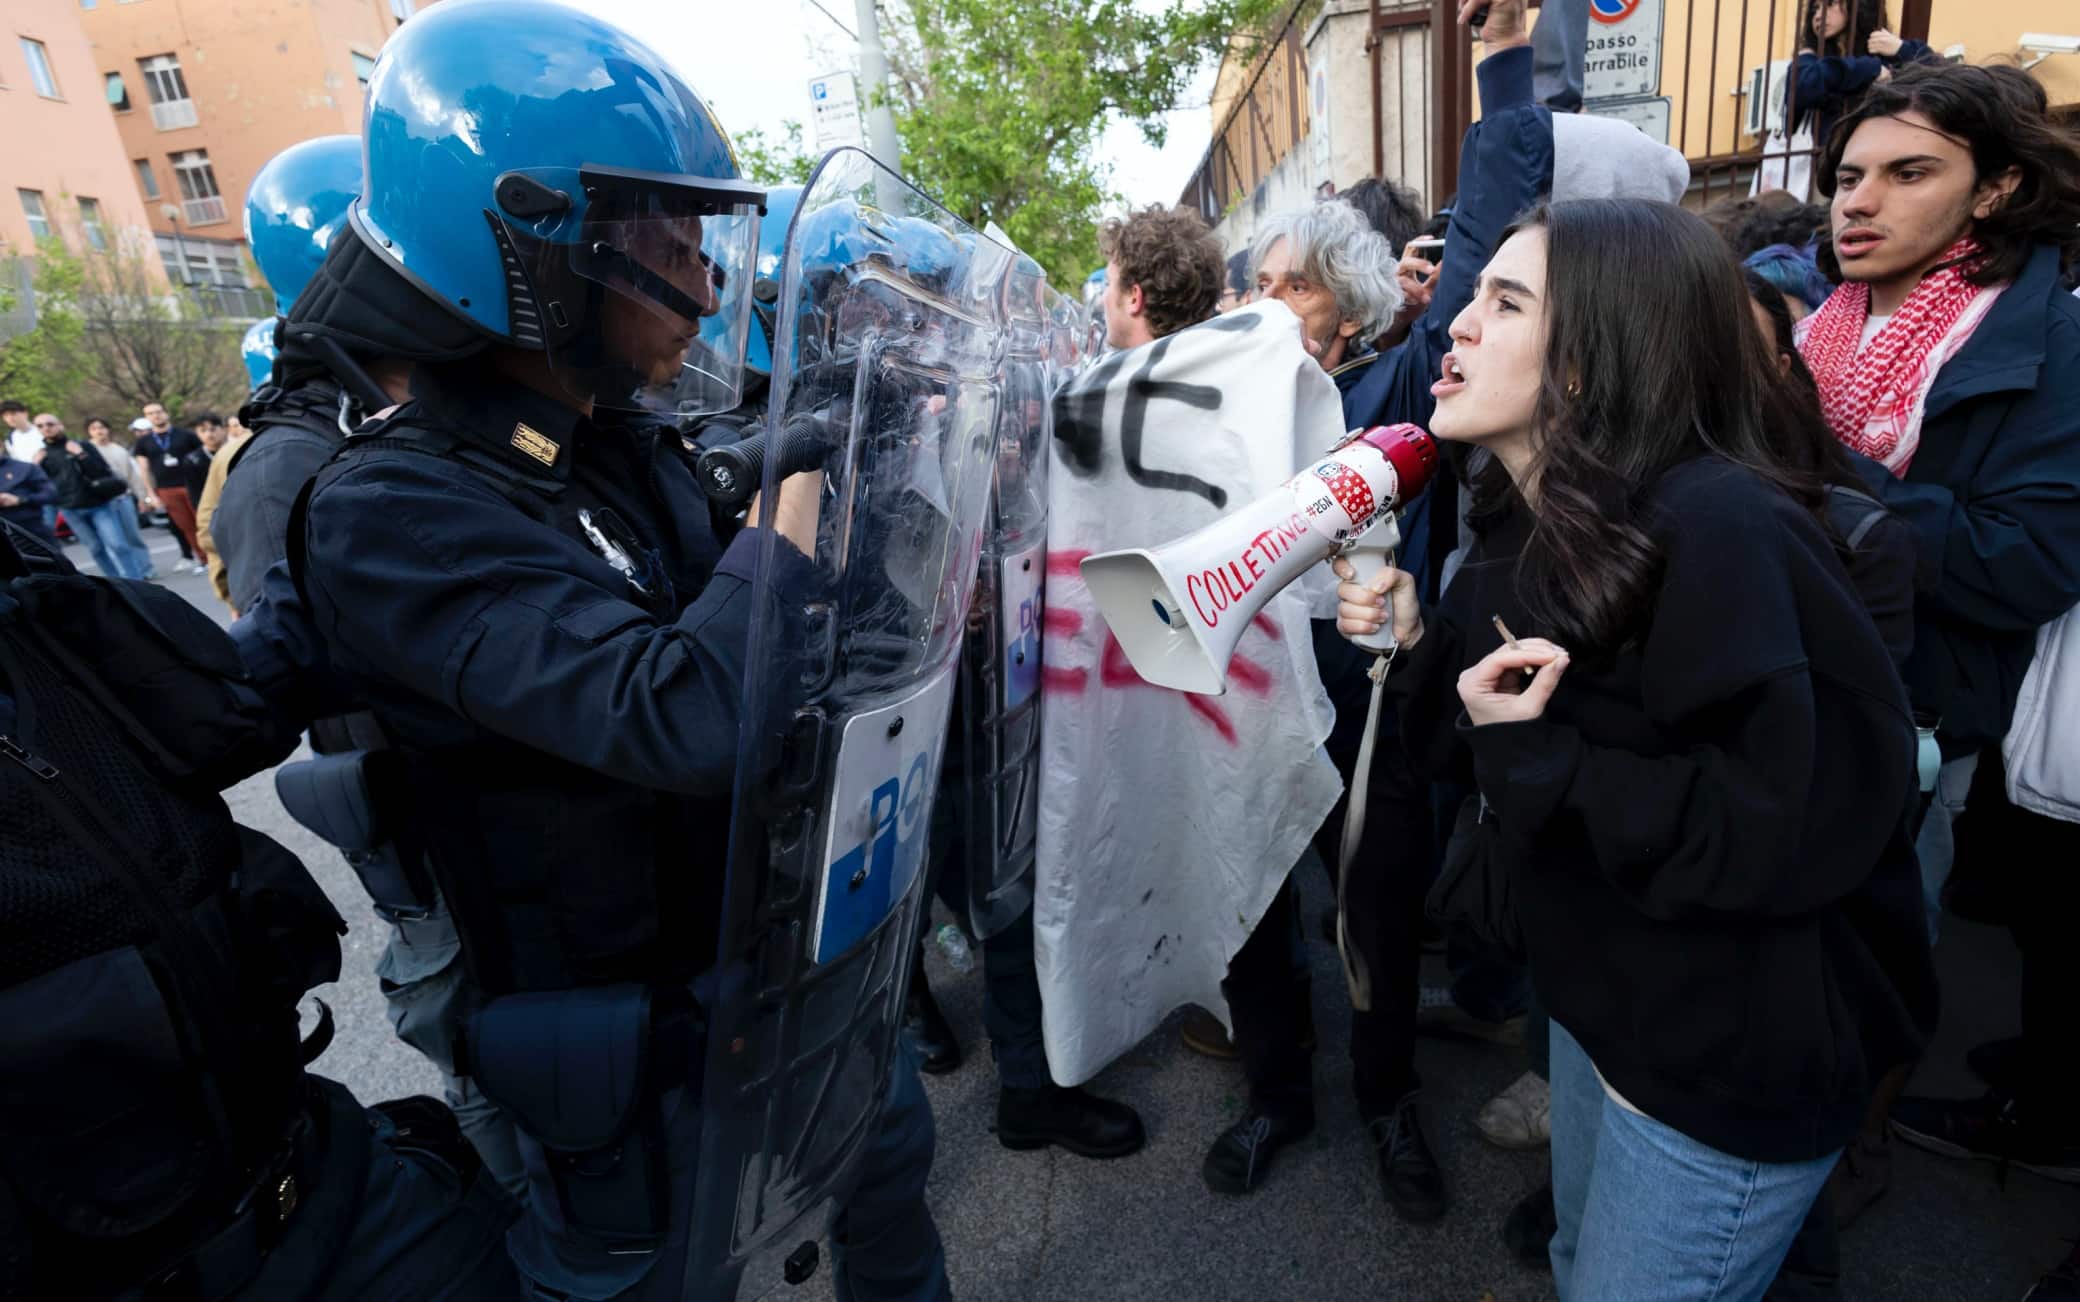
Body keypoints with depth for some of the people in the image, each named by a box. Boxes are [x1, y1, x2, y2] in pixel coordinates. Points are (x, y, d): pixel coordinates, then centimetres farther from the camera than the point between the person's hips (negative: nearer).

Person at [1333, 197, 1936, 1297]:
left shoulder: (1721, 533, -26)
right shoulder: (1536, 524, 1)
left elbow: (1801, 828, -28)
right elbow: (1496, 724, 8)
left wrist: (1540, 763, -28)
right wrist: (1418, 649, -8)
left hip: (1731, 1065, -8)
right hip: (1598, 997, 8)